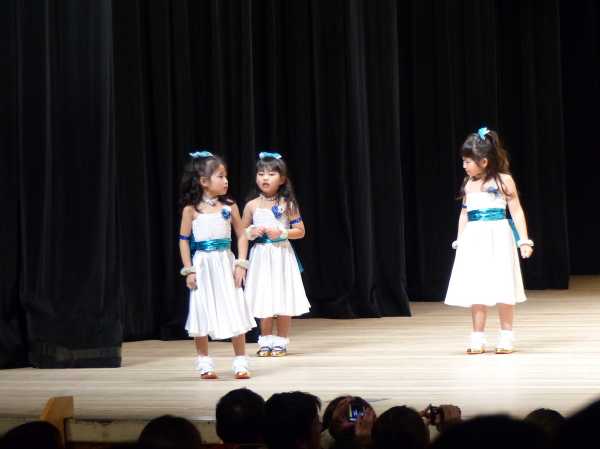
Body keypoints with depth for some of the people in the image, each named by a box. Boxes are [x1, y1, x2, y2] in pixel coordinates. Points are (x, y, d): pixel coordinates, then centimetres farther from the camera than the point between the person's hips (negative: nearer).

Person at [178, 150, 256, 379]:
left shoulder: (229, 207, 1)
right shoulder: (192, 209, -4)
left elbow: (241, 235, 5)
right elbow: (184, 240, 0)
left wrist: (240, 264, -4)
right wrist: (188, 270, -4)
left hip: (225, 263, 2)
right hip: (203, 265, -1)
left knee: (235, 312, 0)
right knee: (202, 313, 3)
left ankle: (240, 362, 8)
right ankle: (204, 362, 15)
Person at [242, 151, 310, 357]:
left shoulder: (287, 204, -3)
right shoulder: (252, 206, 2)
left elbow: (300, 231, 0)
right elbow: (241, 232, 11)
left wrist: (281, 233, -14)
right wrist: (252, 232, -10)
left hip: (281, 253, -2)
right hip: (260, 256, 2)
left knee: (283, 301, 0)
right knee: (264, 302, 5)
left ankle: (281, 341, 10)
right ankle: (265, 340, 15)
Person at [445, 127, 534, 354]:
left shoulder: (503, 180, -4)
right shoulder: (468, 184, 9)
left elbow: (516, 211, -2)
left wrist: (524, 241, -7)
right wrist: (459, 241, 15)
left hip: (498, 238, -4)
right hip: (473, 240, 4)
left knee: (502, 289, -1)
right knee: (476, 291, 3)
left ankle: (506, 337, 9)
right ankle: (478, 338, 8)